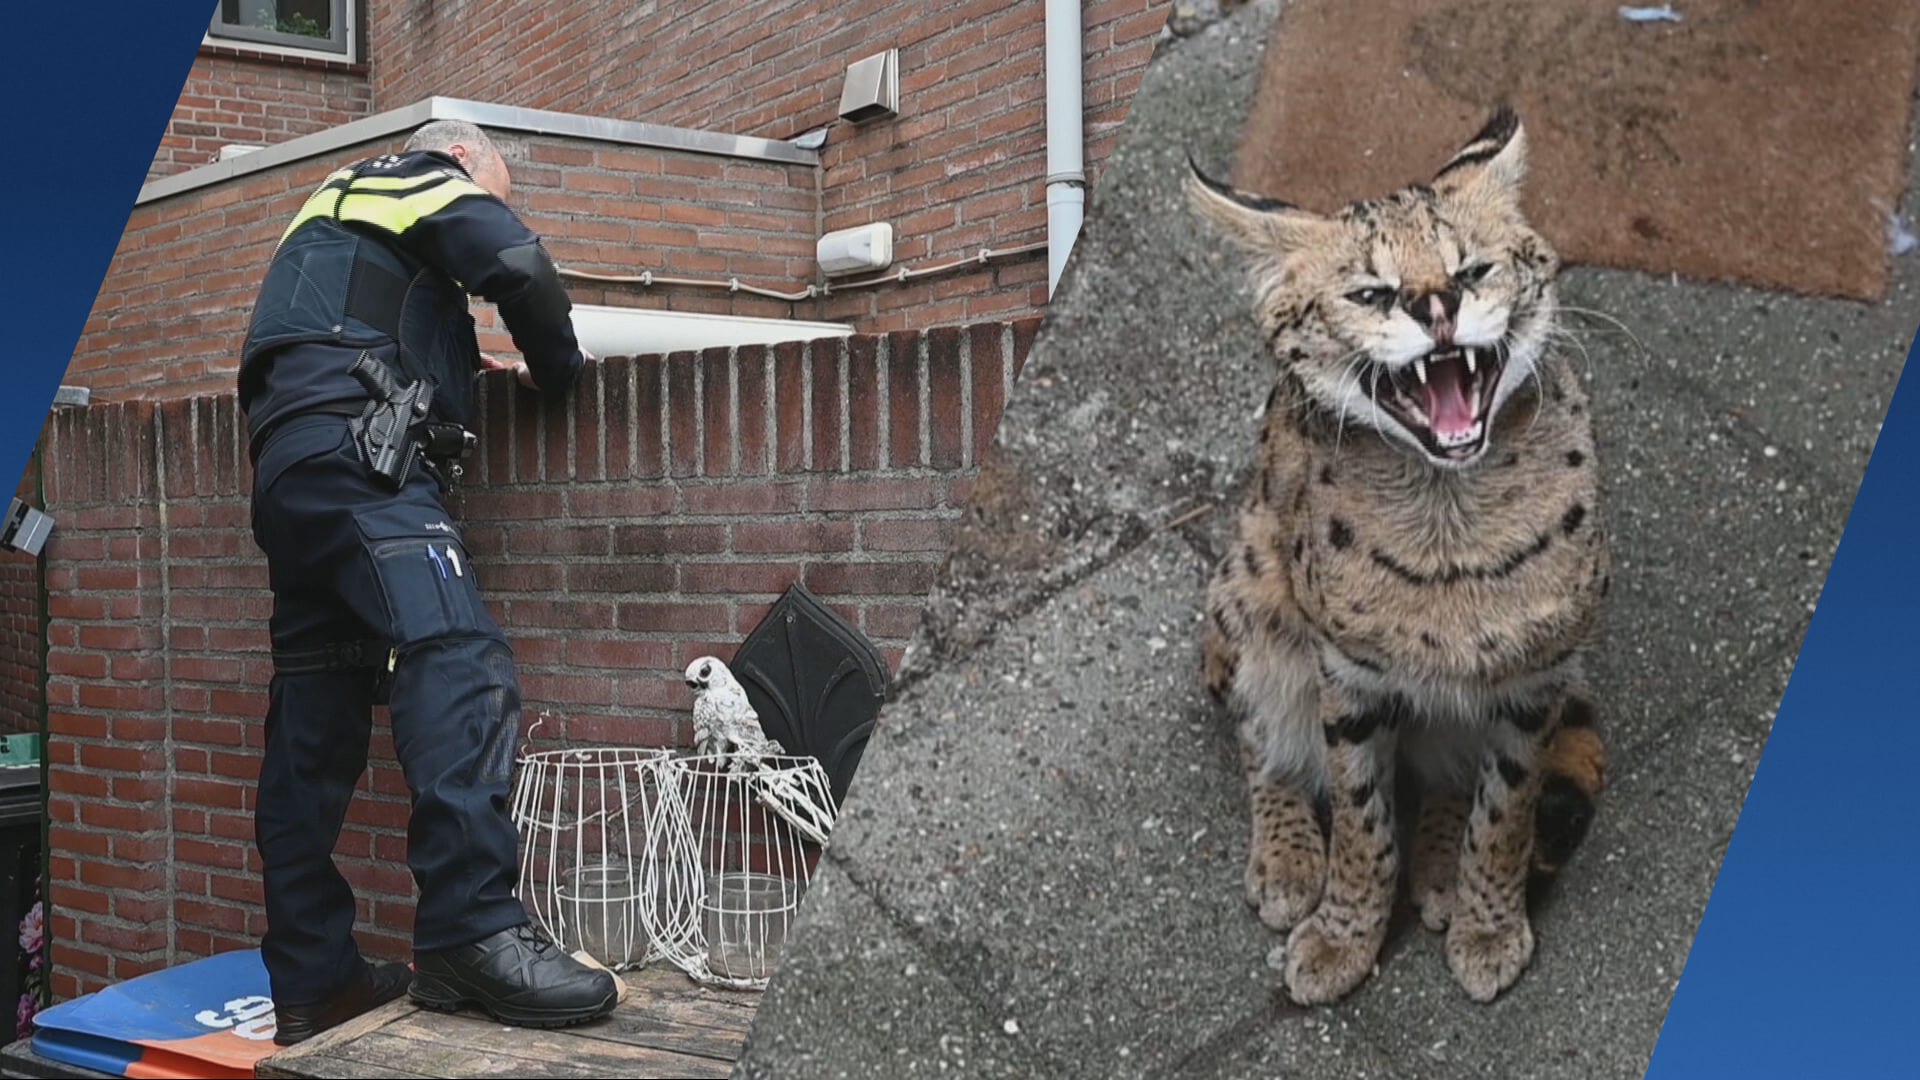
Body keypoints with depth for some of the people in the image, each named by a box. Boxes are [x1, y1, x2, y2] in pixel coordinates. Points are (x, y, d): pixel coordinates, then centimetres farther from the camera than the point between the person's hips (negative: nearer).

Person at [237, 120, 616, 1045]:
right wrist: (556, 369, 7)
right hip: (352, 452, -10)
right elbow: (520, 265, -8)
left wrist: (454, 366, 25)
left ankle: (313, 980, 7)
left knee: (315, 730, 5)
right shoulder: (429, 179, 10)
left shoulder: (340, 207, 37)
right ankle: (473, 934, -37)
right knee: (457, 662, -24)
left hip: (292, 466, 10)